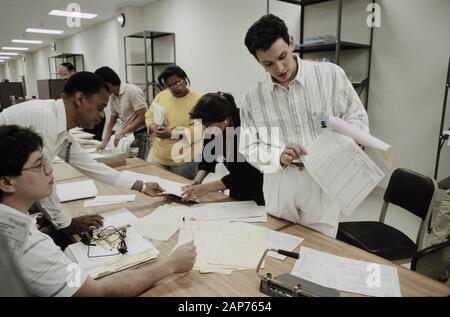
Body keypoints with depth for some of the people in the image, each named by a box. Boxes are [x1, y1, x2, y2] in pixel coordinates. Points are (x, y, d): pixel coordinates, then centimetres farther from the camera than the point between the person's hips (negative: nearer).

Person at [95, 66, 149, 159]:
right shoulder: (112, 97, 8)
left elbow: (142, 118, -19)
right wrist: (104, 142, 9)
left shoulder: (133, 91, -15)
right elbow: (112, 122, 16)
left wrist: (122, 132, -20)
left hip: (141, 135, -7)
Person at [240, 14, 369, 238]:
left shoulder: (330, 75, -6)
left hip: (323, 182, -1)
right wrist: (278, 156, -20)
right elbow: (248, 148, 0)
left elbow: (357, 118, 2)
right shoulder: (253, 96, -2)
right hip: (279, 188, 2)